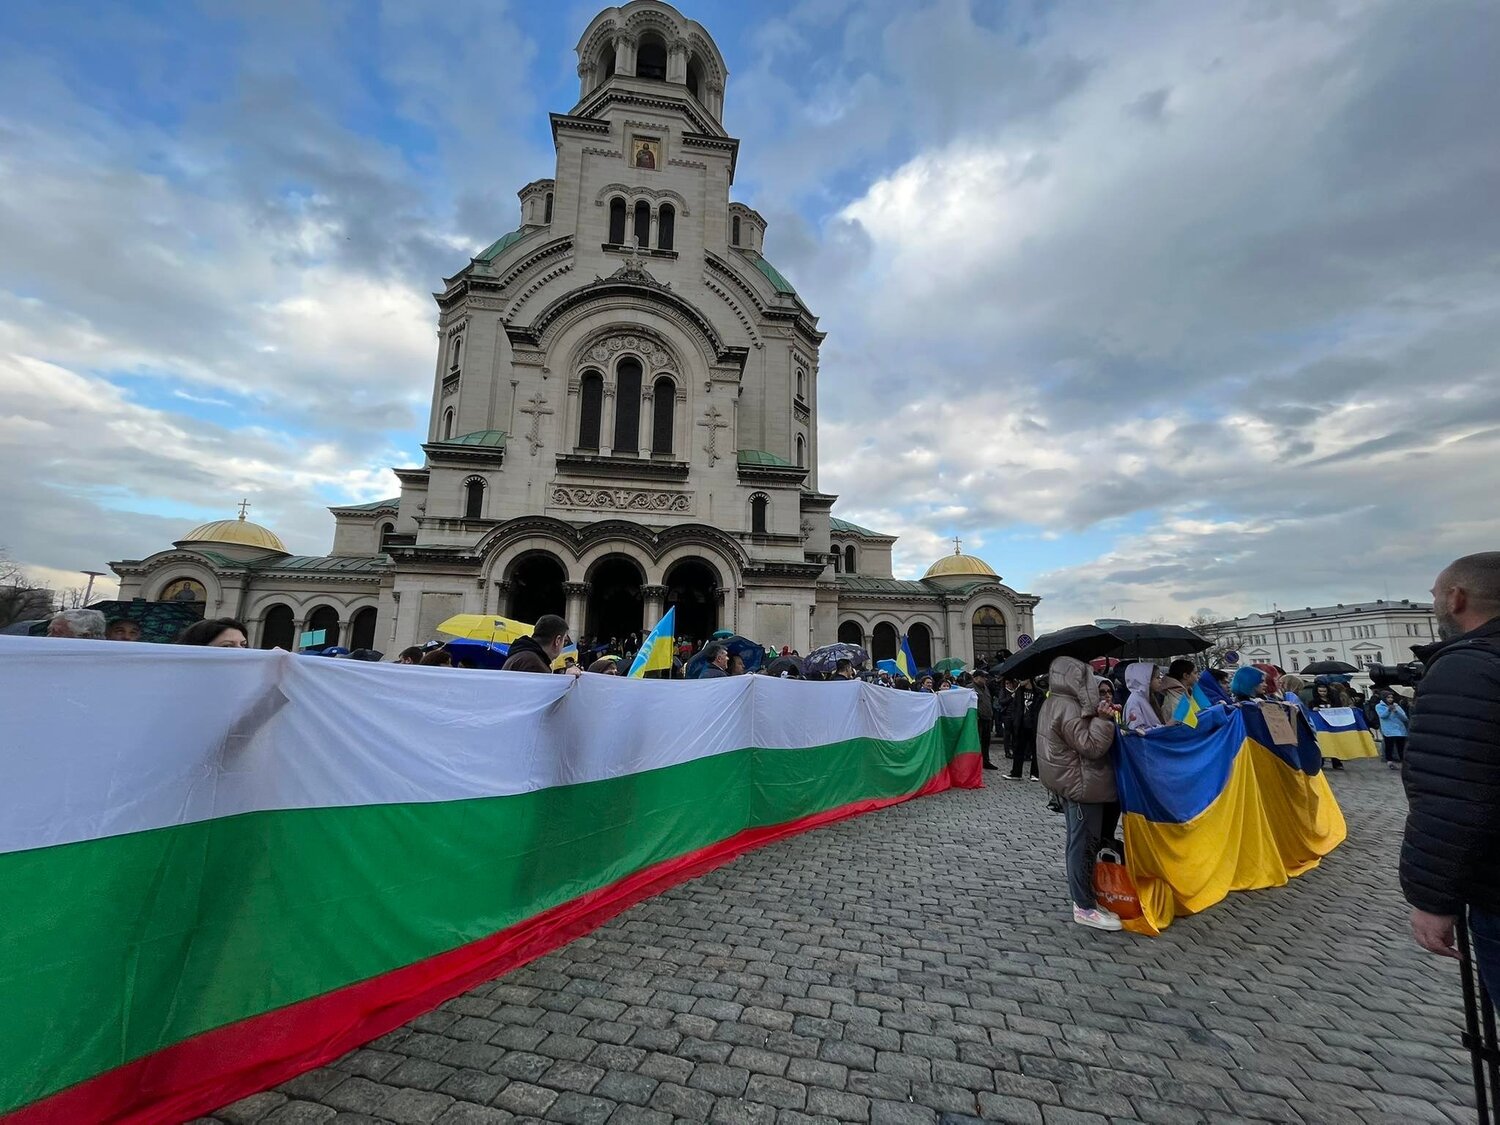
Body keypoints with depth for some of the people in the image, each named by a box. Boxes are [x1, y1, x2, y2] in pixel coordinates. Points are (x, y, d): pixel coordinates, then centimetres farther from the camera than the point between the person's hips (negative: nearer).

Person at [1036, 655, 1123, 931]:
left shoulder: (1055, 703, 11)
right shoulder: (1068, 708, -21)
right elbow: (1091, 746, -24)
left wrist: (1094, 716, 8)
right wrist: (1103, 718, -21)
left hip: (1071, 782, 11)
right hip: (1082, 784, -11)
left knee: (1079, 841, 19)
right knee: (1084, 844, -3)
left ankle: (1080, 896, 31)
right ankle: (1085, 907, 6)